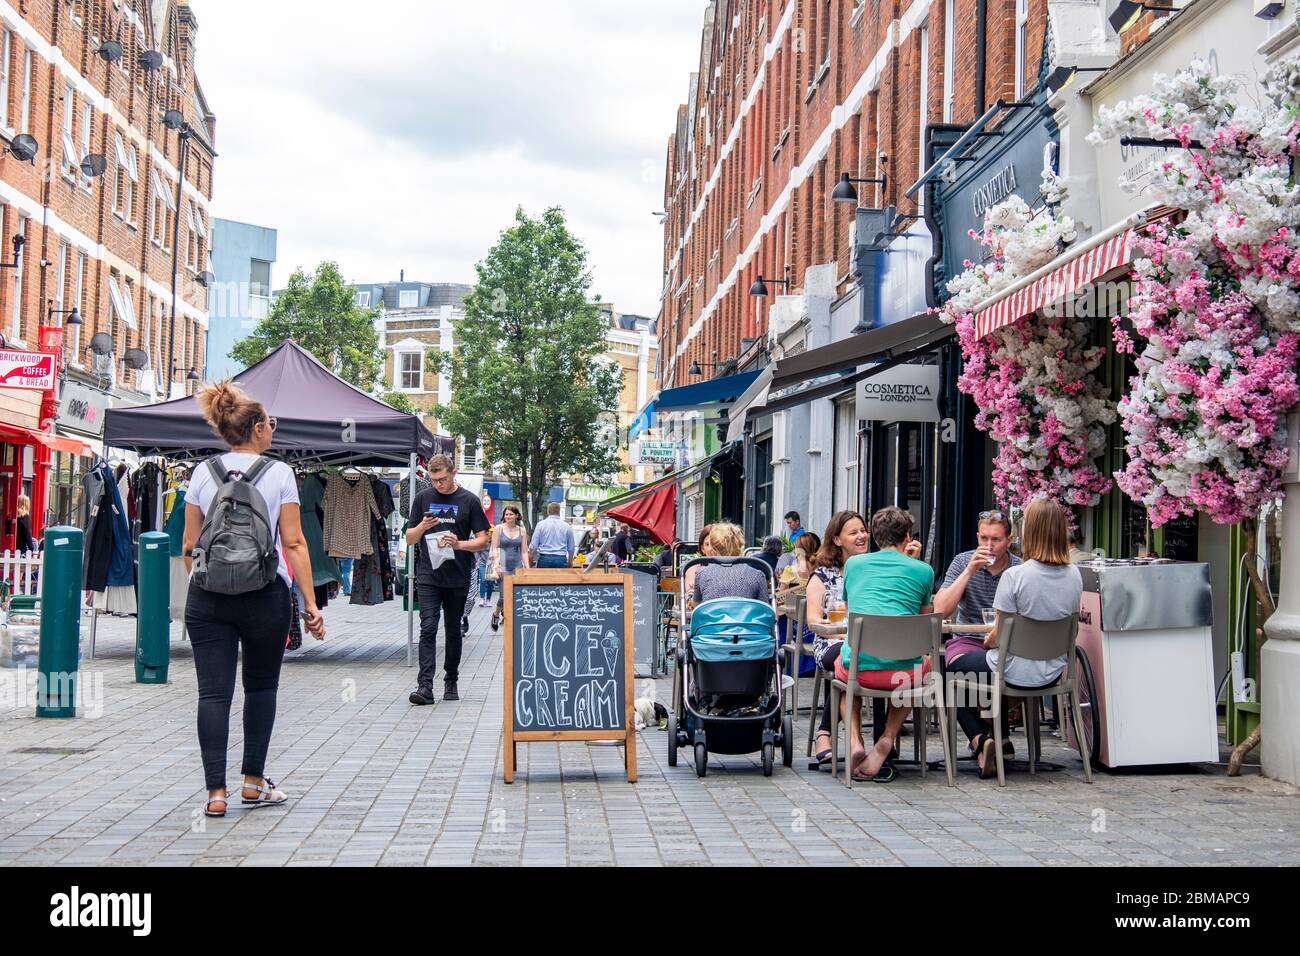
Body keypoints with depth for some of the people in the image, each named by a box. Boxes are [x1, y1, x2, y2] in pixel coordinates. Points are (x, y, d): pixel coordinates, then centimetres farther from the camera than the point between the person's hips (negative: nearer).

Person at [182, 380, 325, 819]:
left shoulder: (203, 473, 6)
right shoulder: (278, 473, -2)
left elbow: (189, 544, 7)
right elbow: (293, 543, -5)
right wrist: (310, 602, -2)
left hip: (208, 596, 2)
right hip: (264, 595, -2)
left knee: (213, 692, 1)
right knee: (261, 687, 14)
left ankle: (216, 791, -1)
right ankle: (254, 782, 18)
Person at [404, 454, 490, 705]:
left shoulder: (469, 501, 2)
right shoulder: (423, 498, 7)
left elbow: (482, 541, 2)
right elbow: (410, 538, 10)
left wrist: (459, 544, -16)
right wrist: (423, 526, -11)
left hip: (458, 579, 0)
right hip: (428, 577, 0)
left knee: (453, 631, 10)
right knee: (428, 628, -10)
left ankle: (451, 682, 22)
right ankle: (424, 685, -16)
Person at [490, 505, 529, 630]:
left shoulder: (522, 530, 9)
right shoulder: (498, 529, 3)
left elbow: (524, 551, 9)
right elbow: (494, 548, 0)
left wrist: (527, 568, 1)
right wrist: (497, 564, -11)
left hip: (517, 565, 3)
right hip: (503, 566, -3)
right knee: (505, 595, -8)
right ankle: (496, 614, 17)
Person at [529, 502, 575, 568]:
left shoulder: (541, 524, 2)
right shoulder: (567, 526, 7)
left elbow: (533, 546, -1)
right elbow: (571, 549, 11)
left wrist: (531, 562, 9)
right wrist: (569, 564, 24)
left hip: (544, 558, -1)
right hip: (561, 560, 1)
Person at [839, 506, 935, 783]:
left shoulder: (853, 563, 14)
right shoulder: (923, 570, 9)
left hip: (857, 668, 1)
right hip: (903, 671, -1)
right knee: (926, 661, 36)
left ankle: (854, 741, 12)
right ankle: (886, 741, 14)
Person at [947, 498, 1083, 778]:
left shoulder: (1014, 576, -23)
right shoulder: (1074, 575, -5)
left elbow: (999, 635, -17)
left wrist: (987, 642, 8)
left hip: (1016, 673, -6)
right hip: (1053, 671, 6)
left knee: (955, 666, 22)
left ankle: (980, 740, 7)